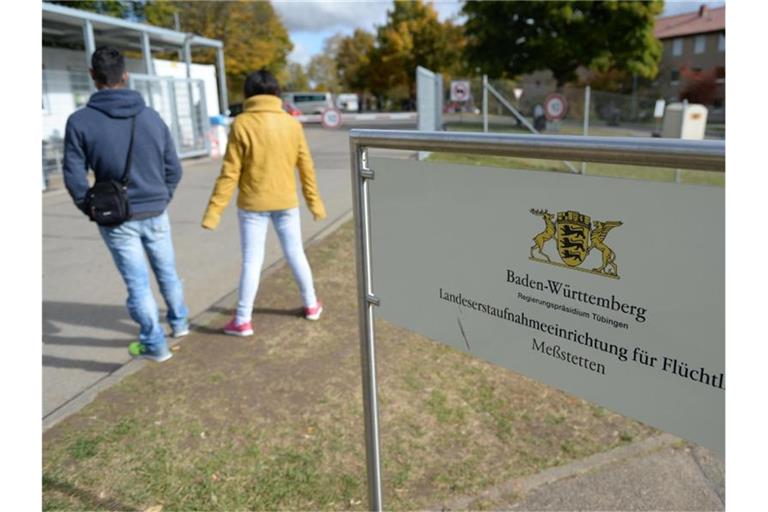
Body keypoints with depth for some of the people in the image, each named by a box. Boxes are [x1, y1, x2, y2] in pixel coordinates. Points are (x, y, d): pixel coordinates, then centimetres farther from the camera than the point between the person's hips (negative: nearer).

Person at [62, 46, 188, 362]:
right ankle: (179, 322, 39)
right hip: (155, 214, 3)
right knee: (167, 272, 20)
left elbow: (74, 177, -11)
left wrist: (92, 209, 4)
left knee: (137, 282, 6)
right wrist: (161, 200, 12)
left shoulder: (80, 121, -10)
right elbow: (173, 168, 2)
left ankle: (154, 344, 16)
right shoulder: (151, 116, 0)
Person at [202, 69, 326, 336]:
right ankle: (311, 305, 29)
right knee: (296, 254, 16)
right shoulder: (292, 124, -1)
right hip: (286, 201, 3)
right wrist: (315, 202, 15)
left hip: (253, 204, -3)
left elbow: (230, 172, -12)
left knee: (252, 260, 4)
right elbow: (306, 167, 4)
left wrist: (214, 210, -7)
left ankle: (242, 320, 9)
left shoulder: (241, 124, -10)